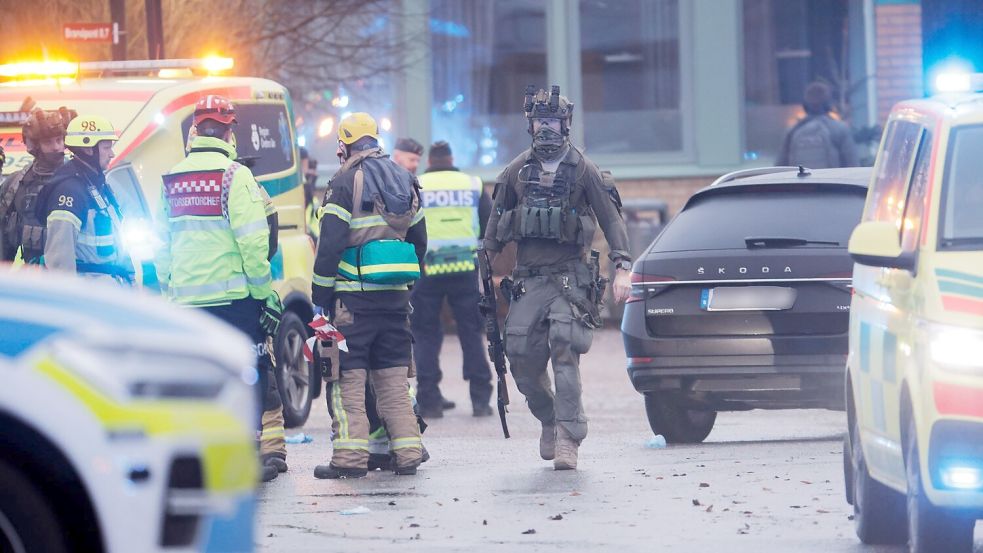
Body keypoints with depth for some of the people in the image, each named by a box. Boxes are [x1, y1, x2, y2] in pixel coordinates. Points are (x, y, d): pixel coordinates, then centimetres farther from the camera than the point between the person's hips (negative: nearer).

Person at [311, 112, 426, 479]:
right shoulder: (405, 181, 14)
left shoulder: (346, 182, -7)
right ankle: (407, 453, 7)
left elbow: (330, 243, -12)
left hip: (354, 294, -6)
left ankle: (350, 457, -8)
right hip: (396, 296, 6)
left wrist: (320, 294, -7)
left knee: (348, 378, -3)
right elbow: (419, 240, 20)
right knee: (394, 378, 11)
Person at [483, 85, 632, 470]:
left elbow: (611, 218, 0)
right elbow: (496, 222, 17)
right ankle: (549, 420, 22)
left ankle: (567, 439, -16)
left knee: (565, 355, -16)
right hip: (527, 279, 4)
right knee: (522, 361, -3)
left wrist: (622, 267, -10)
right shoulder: (516, 171, 11)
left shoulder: (582, 170, 1)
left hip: (569, 277, -4)